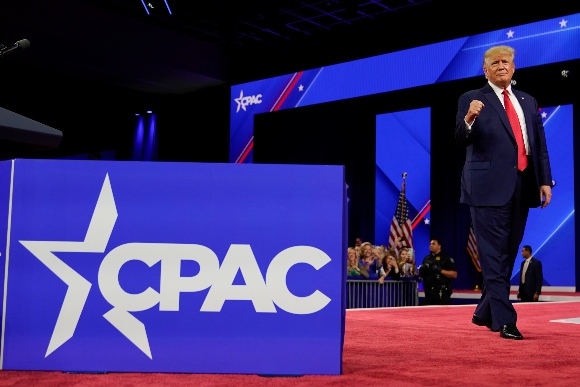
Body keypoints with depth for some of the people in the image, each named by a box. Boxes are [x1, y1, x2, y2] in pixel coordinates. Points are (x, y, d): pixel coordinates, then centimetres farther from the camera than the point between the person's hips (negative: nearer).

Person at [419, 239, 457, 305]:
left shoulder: (446, 258, -1)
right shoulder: (426, 258, 17)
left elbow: (454, 274, -7)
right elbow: (421, 275, 22)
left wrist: (441, 270, -16)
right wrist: (421, 270, 0)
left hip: (442, 293, -6)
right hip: (429, 292, 6)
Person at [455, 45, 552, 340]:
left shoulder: (528, 102, 18)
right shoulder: (472, 100, 2)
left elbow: (540, 145, 16)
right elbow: (461, 140, -9)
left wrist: (545, 180, 6)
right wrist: (468, 119, -29)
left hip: (522, 187, 6)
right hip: (489, 188, -6)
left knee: (508, 255, 11)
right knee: (494, 257, -7)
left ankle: (484, 313, 25)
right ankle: (505, 321, -4)